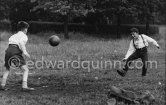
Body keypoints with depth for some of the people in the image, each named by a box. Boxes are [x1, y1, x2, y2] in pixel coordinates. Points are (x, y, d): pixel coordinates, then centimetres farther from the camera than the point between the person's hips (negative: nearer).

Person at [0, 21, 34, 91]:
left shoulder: (14, 35, 29)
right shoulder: (24, 36, 8)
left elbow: (10, 40, 15)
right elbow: (21, 42, -12)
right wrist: (25, 52, -21)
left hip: (8, 50, 7)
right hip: (16, 51, -7)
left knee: (7, 69, 26)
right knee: (25, 69, -2)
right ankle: (24, 86, -15)